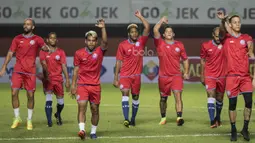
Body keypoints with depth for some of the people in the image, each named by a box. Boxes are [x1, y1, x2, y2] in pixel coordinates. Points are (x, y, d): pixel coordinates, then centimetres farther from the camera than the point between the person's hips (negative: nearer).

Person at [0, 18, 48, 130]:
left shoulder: (37, 39, 4)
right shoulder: (17, 39, 7)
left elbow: (45, 48, -7)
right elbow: (10, 53, 7)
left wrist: (47, 48, -32)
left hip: (30, 72, -1)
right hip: (18, 70, 1)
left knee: (30, 95, 2)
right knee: (14, 93, -8)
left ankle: (29, 120, 15)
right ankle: (17, 118, 7)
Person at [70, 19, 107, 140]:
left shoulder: (99, 51, -1)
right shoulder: (79, 53, 1)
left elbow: (105, 42, -21)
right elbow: (76, 70, 5)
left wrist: (103, 28, -31)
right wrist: (73, 85, 2)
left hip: (95, 85, 1)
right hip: (82, 84, -1)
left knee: (95, 109, 7)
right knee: (82, 106, -15)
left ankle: (93, 132, 19)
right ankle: (82, 130, -23)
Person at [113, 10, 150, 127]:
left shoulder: (141, 42, 3)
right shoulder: (122, 45, -2)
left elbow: (147, 27, -7)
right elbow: (119, 62, 1)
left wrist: (140, 16, -1)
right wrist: (116, 78, -1)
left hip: (136, 75, 3)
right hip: (125, 75, -3)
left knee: (135, 97, 10)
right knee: (125, 93, -18)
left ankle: (133, 119, 24)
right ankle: (126, 119, -27)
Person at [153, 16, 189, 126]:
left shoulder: (179, 45, 5)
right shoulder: (160, 44, 1)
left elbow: (185, 59, 13)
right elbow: (155, 30, -12)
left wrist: (186, 72, 6)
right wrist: (162, 20, -3)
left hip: (176, 75, -1)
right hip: (163, 76, 1)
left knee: (178, 95, -16)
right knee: (163, 98, 11)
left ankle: (179, 117, -25)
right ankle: (163, 118, 28)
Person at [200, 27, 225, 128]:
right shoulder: (205, 46, -2)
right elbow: (203, 61, 7)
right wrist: (202, 76, 8)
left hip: (222, 76, 1)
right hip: (209, 76, -1)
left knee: (220, 98, 12)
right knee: (211, 96, -14)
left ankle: (218, 118, 34)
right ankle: (212, 121, -19)